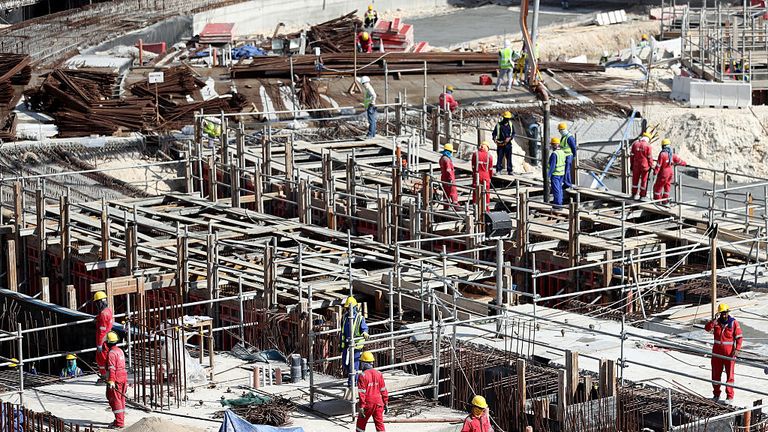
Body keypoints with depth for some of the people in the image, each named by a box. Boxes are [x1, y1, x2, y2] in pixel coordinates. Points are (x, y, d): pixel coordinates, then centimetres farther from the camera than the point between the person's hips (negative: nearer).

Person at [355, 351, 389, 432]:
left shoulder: (363, 376, -12)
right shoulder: (379, 374, 2)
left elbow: (362, 393, -14)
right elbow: (383, 391, 6)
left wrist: (361, 407, -12)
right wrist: (386, 403, 13)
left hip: (367, 404, -4)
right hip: (378, 403, 4)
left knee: (361, 423, 14)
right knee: (380, 424, 5)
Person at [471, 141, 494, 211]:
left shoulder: (475, 154, -2)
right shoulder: (489, 156, -2)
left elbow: (473, 166, 3)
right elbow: (490, 168, 3)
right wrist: (490, 176, 17)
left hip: (477, 176, 0)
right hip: (486, 176, 0)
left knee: (476, 192, 5)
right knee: (486, 193, 8)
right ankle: (486, 210, 12)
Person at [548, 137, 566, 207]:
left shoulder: (554, 154, -21)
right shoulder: (562, 152, 5)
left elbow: (552, 165, -23)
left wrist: (548, 175, -19)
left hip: (555, 174, -9)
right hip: (561, 173, 9)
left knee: (556, 189, -3)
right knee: (559, 188, 19)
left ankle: (558, 204, -1)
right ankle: (559, 201, 29)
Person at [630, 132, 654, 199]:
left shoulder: (635, 143, 2)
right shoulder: (647, 145, -10)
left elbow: (632, 155, 6)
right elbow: (649, 157, -9)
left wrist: (631, 164, 13)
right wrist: (651, 165, 1)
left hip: (636, 165, 3)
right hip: (645, 166, -3)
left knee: (635, 179, 14)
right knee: (644, 180, 6)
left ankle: (633, 194, 20)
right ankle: (642, 196, 9)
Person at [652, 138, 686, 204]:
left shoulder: (662, 154, -19)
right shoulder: (671, 154, 2)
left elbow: (659, 164, -19)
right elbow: (678, 160, 14)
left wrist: (655, 171, -11)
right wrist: (684, 164, 31)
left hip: (663, 173, -7)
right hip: (671, 172, 7)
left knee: (658, 186, 4)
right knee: (667, 186, 17)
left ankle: (657, 200, 7)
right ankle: (665, 200, 22)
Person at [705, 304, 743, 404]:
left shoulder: (734, 323, -6)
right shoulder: (716, 322, 3)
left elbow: (739, 337, -5)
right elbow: (707, 328, -14)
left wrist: (737, 349, -16)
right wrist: (714, 320, -25)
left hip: (729, 353, -4)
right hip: (717, 352, 4)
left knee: (729, 375, -1)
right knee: (716, 374, 10)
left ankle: (730, 397, 4)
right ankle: (716, 395, 23)